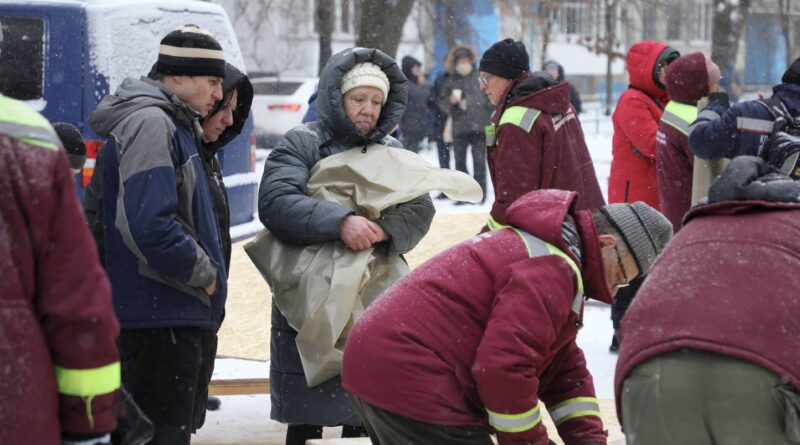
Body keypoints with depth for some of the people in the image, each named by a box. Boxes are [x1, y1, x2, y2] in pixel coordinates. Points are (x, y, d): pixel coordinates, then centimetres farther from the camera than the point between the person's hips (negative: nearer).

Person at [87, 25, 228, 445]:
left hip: (181, 315, 11)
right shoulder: (150, 124, -16)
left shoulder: (173, 124, 17)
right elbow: (148, 225, -28)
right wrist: (205, 275, -15)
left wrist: (207, 274, 12)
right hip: (161, 317, -11)